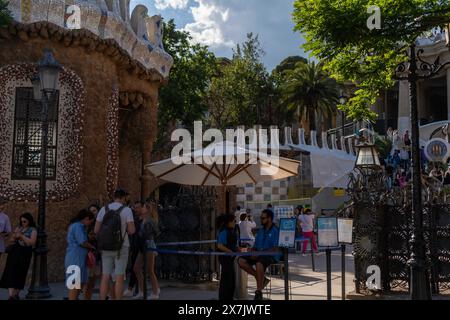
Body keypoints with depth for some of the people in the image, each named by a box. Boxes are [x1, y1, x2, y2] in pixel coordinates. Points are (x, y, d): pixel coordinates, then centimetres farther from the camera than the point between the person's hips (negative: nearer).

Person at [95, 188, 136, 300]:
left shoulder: (104, 209, 3)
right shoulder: (127, 210, -7)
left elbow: (96, 230, 1)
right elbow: (132, 230, -13)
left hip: (106, 248, 3)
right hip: (121, 248, -3)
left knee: (105, 278, 8)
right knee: (119, 278, 1)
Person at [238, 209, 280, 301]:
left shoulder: (276, 231, -5)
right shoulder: (261, 231, 19)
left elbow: (275, 249, -15)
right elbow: (256, 247, 21)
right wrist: (253, 252, -3)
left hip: (271, 256, -8)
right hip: (258, 255, 8)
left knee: (259, 263, -39)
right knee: (241, 261, -14)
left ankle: (258, 292, -25)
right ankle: (262, 279, -5)